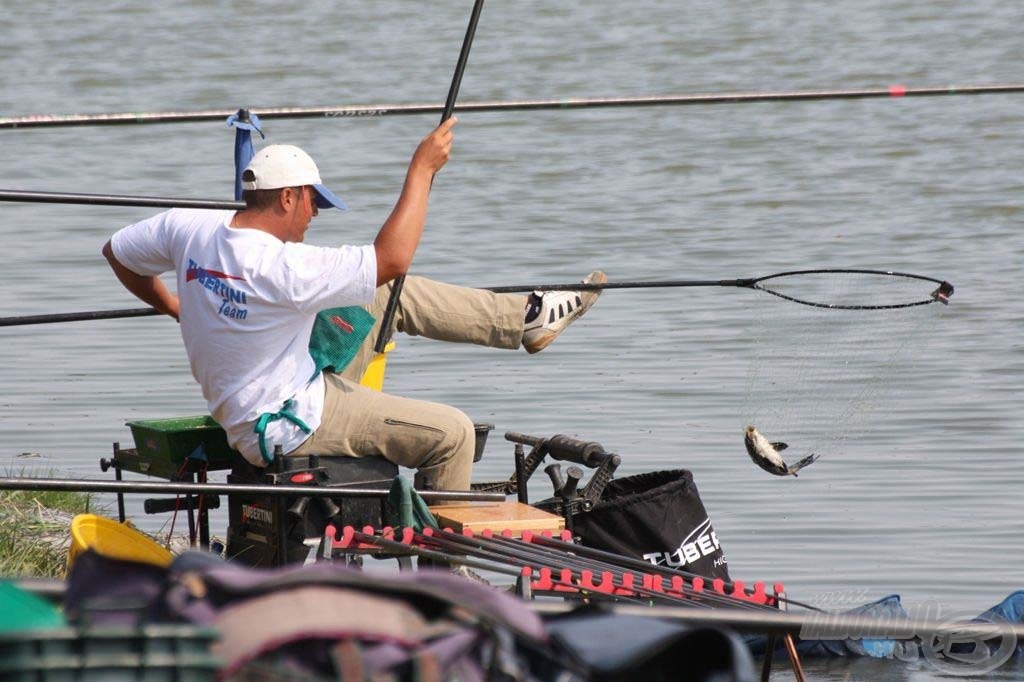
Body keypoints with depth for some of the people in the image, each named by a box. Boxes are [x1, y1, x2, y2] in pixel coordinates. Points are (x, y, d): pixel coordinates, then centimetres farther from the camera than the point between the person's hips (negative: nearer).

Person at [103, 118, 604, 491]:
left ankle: (525, 319, 24)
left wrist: (172, 306, 22)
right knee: (451, 432, -6)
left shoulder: (191, 228, -8)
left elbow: (117, 252, 8)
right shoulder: (283, 269, -31)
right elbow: (392, 258, -27)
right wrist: (422, 169, -19)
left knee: (395, 297, 12)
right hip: (287, 428, -9)